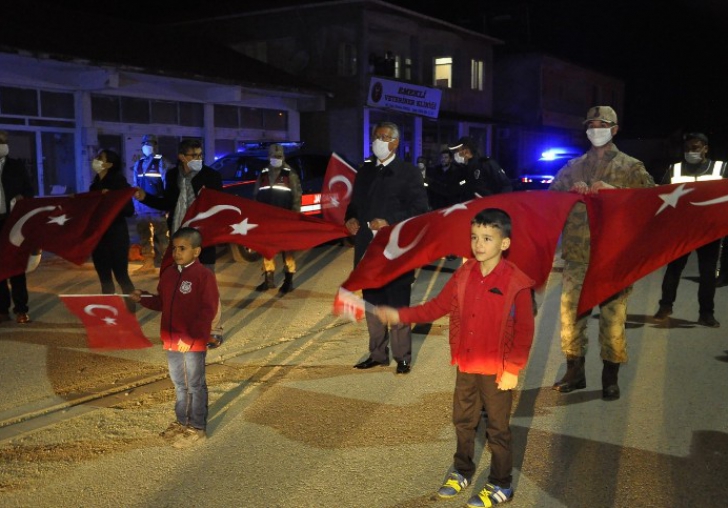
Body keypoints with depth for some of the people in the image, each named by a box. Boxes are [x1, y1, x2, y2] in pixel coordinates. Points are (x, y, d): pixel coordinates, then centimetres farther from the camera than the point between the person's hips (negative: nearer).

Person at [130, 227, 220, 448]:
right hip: (171, 341, 7)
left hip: (194, 343, -7)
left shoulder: (204, 275, -15)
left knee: (195, 385, 6)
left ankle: (197, 427, 18)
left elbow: (209, 310, -18)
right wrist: (142, 299, -2)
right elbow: (161, 302, 16)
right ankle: (181, 421, 35)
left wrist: (191, 337, -22)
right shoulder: (168, 273, 7)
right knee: (179, 384, 20)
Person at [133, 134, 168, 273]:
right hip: (142, 206, 6)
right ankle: (148, 263, 18)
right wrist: (135, 204, 12)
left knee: (161, 236, -1)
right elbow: (135, 185, 17)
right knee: (144, 236, 10)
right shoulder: (138, 164, 14)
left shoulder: (160, 162, -2)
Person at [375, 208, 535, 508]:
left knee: (497, 429, 10)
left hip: (496, 371, -5)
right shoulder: (464, 275, -2)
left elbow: (524, 332, -15)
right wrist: (400, 315, -5)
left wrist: (513, 370, -15)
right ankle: (462, 471, 41)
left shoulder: (516, 283, -19)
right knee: (463, 421, 21)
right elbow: (438, 306, 4)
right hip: (465, 367, 6)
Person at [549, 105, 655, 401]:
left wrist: (613, 191, -18)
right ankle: (575, 372, 20)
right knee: (570, 313, 5)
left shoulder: (630, 167, 5)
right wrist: (573, 190, -10)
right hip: (576, 254, 3)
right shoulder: (573, 167, 15)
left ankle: (611, 378, 16)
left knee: (613, 318, 1)